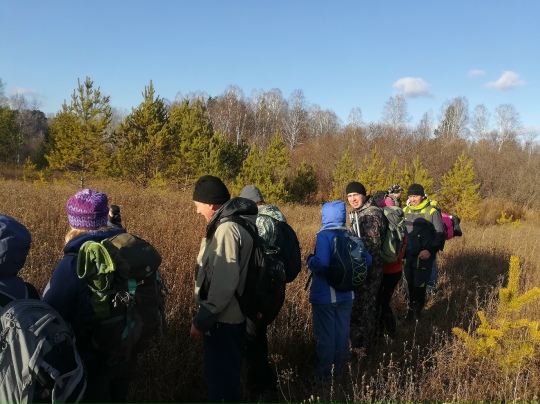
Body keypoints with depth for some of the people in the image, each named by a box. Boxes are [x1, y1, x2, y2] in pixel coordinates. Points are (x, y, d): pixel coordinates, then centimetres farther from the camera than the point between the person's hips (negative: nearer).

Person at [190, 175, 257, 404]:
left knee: (220, 375, 6)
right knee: (226, 372, 23)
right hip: (231, 315, 10)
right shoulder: (235, 221, 8)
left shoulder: (227, 228, -22)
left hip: (223, 319, -9)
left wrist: (201, 320, -18)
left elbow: (224, 283, -26)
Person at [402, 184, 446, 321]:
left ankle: (417, 310, 19)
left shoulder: (432, 212, -9)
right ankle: (412, 308, 30)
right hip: (408, 256, 5)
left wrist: (430, 250, -16)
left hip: (423, 257, -4)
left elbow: (440, 234, -6)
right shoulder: (405, 211, 6)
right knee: (410, 285, 13)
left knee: (419, 286, -1)